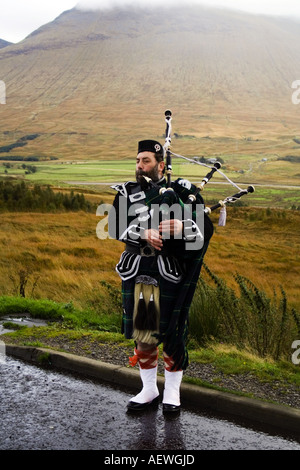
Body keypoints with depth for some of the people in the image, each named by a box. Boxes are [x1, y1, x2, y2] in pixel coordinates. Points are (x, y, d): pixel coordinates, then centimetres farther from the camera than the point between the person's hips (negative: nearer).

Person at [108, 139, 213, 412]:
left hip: (170, 274, -2)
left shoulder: (182, 192, 1)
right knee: (142, 332, 10)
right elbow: (116, 227, -7)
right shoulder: (126, 193, 8)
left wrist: (183, 227, -25)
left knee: (172, 333, 5)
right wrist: (144, 234, -23)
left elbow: (206, 229, -5)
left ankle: (172, 391, 23)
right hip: (136, 274, 3)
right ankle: (149, 389, 27)